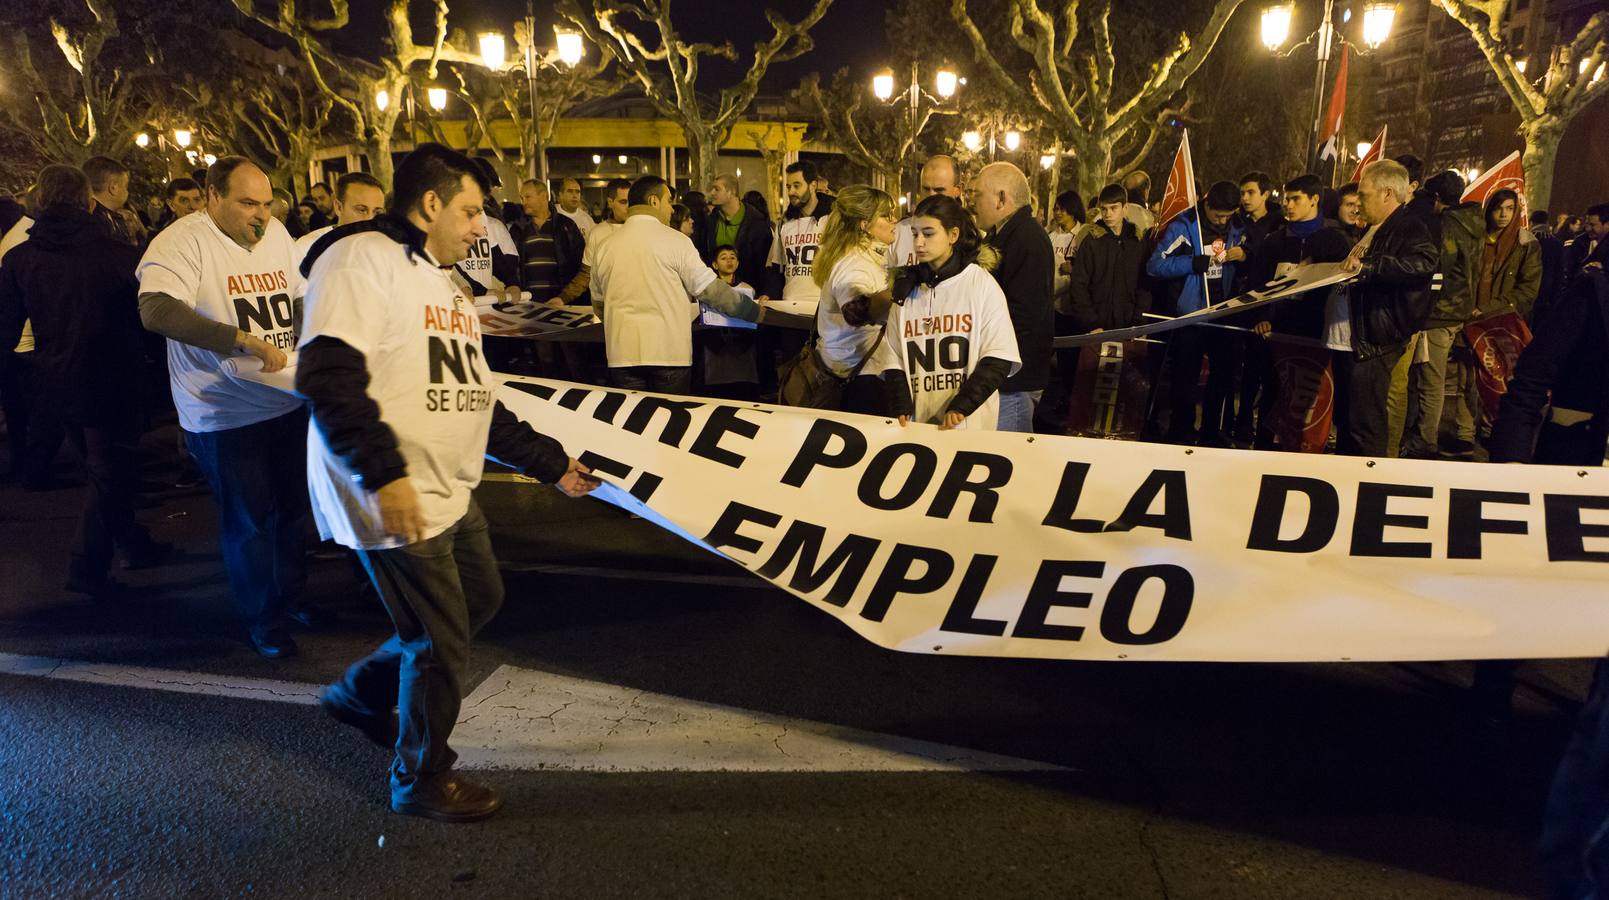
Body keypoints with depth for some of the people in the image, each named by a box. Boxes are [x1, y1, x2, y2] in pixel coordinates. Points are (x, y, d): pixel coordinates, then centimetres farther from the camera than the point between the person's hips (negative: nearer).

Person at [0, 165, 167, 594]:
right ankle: (87, 566, 5)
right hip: (111, 382, -5)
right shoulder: (118, 254, -16)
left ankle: (135, 545, 32)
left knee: (102, 468, 21)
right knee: (112, 473, 7)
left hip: (56, 383, 5)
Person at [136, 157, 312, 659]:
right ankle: (263, 622, 24)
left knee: (292, 509, 18)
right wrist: (243, 339, -38)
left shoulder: (276, 233, 6)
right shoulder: (184, 242, -16)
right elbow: (155, 310, -32)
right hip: (226, 415, -6)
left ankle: (290, 598, 39)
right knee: (249, 522, 5)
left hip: (288, 403, 6)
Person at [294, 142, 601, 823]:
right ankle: (422, 779, 25)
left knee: (481, 597, 21)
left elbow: (476, 402, 21)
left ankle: (361, 693, 40)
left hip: (447, 491, 10)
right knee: (441, 640, 1)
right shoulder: (361, 260, -13)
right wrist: (385, 475, -28)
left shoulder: (442, 283, 18)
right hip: (393, 501, -10)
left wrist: (549, 462, 20)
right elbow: (328, 377, -24)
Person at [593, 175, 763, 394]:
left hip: (623, 352, 3)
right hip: (669, 351, -3)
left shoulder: (606, 246, 5)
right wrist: (753, 311, 5)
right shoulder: (675, 240, -5)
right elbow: (709, 288, -5)